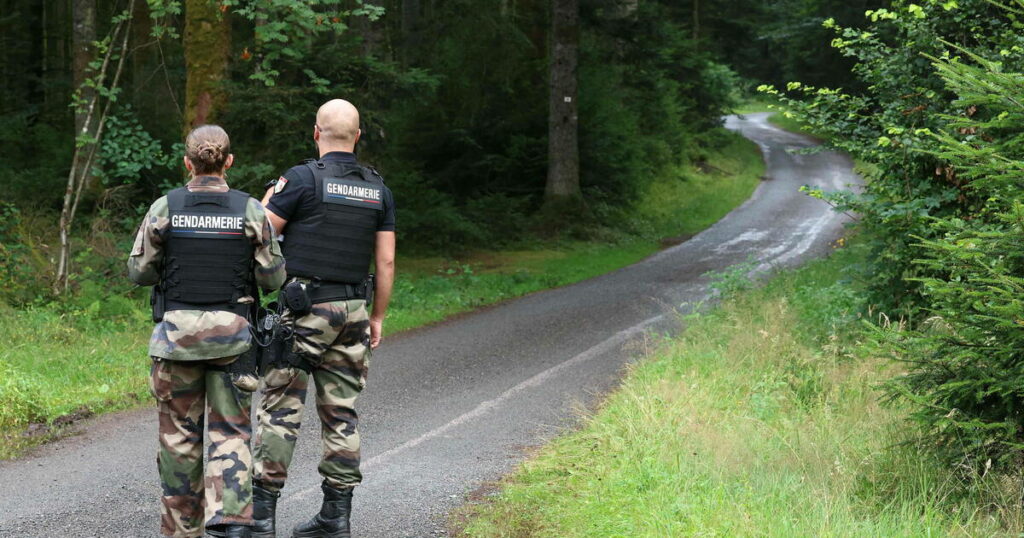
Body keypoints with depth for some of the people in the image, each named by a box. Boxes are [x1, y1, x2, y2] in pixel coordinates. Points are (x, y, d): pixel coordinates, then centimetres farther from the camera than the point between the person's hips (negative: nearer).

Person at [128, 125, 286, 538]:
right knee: (230, 431, 4)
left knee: (179, 434, 10)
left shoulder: (165, 209, -4)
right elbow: (272, 278, -2)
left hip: (176, 331, 0)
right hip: (232, 333, 0)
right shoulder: (251, 211, -4)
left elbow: (140, 271, 2)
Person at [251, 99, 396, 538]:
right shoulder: (377, 188, 8)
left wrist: (269, 200, 10)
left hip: (304, 309, -5)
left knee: (281, 408, -3)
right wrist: (378, 318, 16)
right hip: (352, 311, 5)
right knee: (341, 412, 8)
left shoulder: (302, 179, -9)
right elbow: (386, 261, 8)